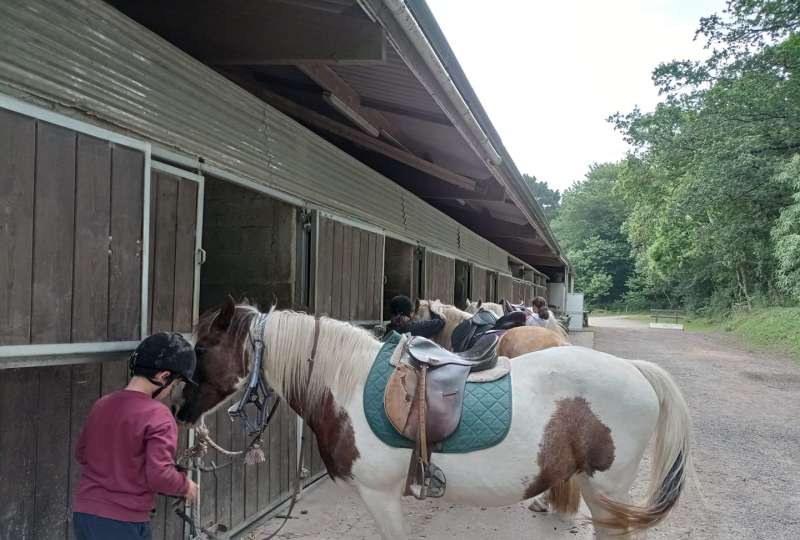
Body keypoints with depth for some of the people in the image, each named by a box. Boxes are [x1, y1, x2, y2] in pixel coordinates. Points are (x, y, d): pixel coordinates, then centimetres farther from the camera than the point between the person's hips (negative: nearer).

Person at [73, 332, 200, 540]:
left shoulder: (101, 404, 3)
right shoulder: (158, 416, -18)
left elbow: (81, 454, 15)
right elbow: (160, 475, -23)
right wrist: (186, 485, -5)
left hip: (84, 514, 7)